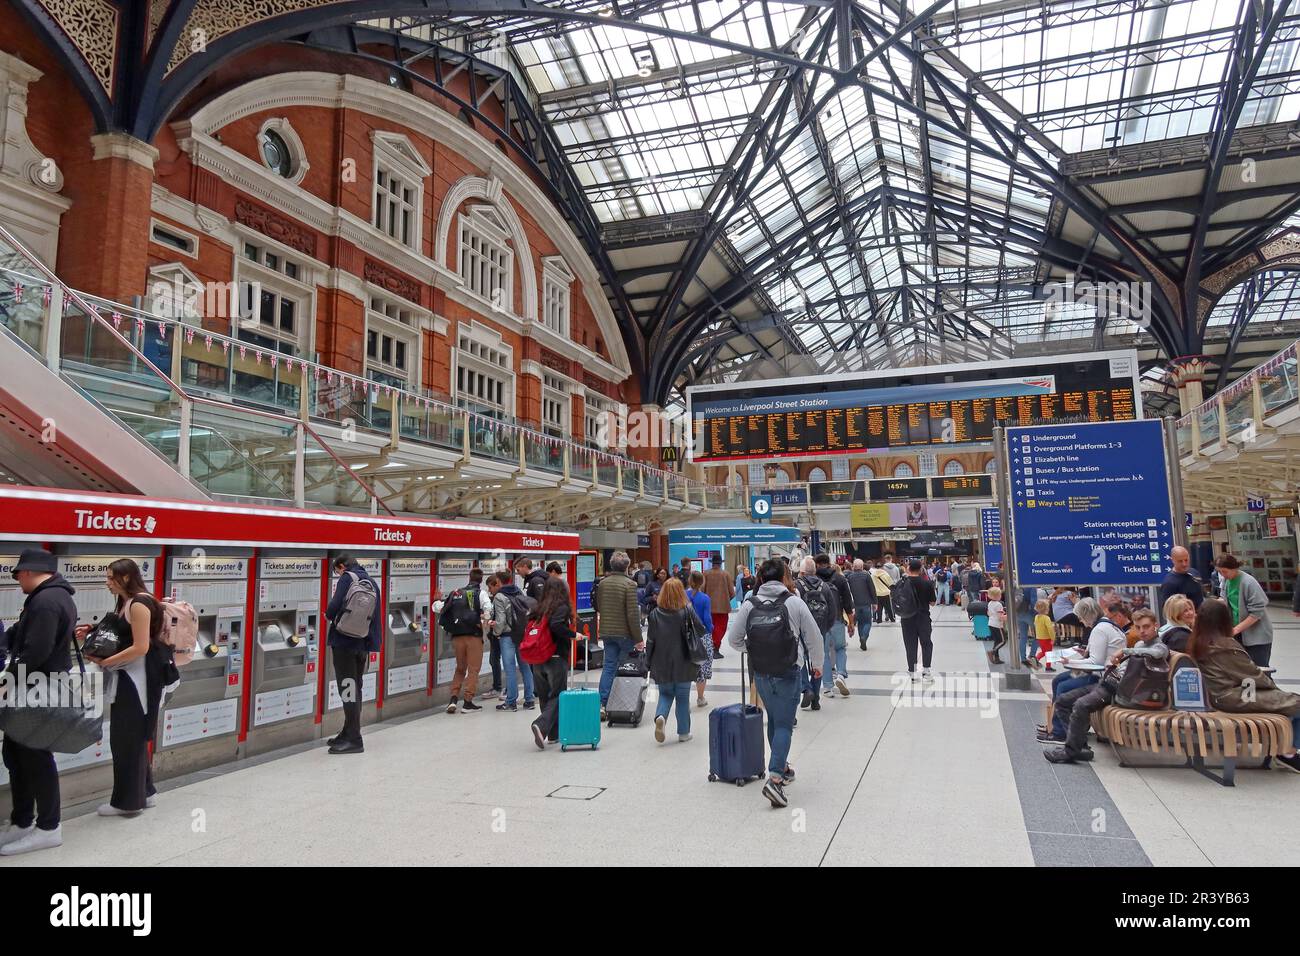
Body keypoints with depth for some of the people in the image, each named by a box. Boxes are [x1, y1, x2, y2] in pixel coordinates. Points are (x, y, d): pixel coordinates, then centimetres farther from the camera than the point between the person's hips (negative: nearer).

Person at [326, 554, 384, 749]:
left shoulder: (347, 578, -6)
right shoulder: (371, 582, 16)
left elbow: (334, 606, -15)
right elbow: (376, 616, 17)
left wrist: (328, 615, 5)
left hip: (344, 641, -7)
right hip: (363, 644, 7)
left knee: (348, 688, -4)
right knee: (355, 687, 17)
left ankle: (354, 740, -3)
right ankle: (349, 732, 27)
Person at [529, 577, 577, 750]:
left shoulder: (538, 609, 9)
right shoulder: (562, 607, -8)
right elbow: (556, 626, -25)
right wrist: (573, 634, -13)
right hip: (557, 659, -5)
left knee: (544, 696, 13)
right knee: (557, 696, 2)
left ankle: (554, 733, 18)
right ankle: (541, 726, -18)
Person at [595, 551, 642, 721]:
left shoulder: (602, 583, 5)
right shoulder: (629, 584, -14)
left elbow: (598, 608, 12)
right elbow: (633, 614, -17)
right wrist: (638, 638, -12)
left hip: (606, 632, 5)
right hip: (624, 633, -5)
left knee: (609, 666, 7)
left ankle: (603, 703, -1)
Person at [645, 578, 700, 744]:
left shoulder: (655, 614, -6)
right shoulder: (688, 611, -10)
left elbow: (650, 640, -2)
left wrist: (649, 663, 7)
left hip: (662, 664, 1)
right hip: (683, 663, -1)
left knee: (665, 693, 16)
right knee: (683, 698, 12)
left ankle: (660, 716, -11)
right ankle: (683, 733, 16)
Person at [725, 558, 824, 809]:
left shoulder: (750, 604, -3)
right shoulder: (794, 602, -8)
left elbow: (734, 639, 0)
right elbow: (814, 636, -2)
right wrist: (816, 665, 14)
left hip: (760, 673, 3)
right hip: (787, 673, -3)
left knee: (774, 720, 21)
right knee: (784, 724, -2)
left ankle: (781, 767, 34)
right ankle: (775, 778, -15)